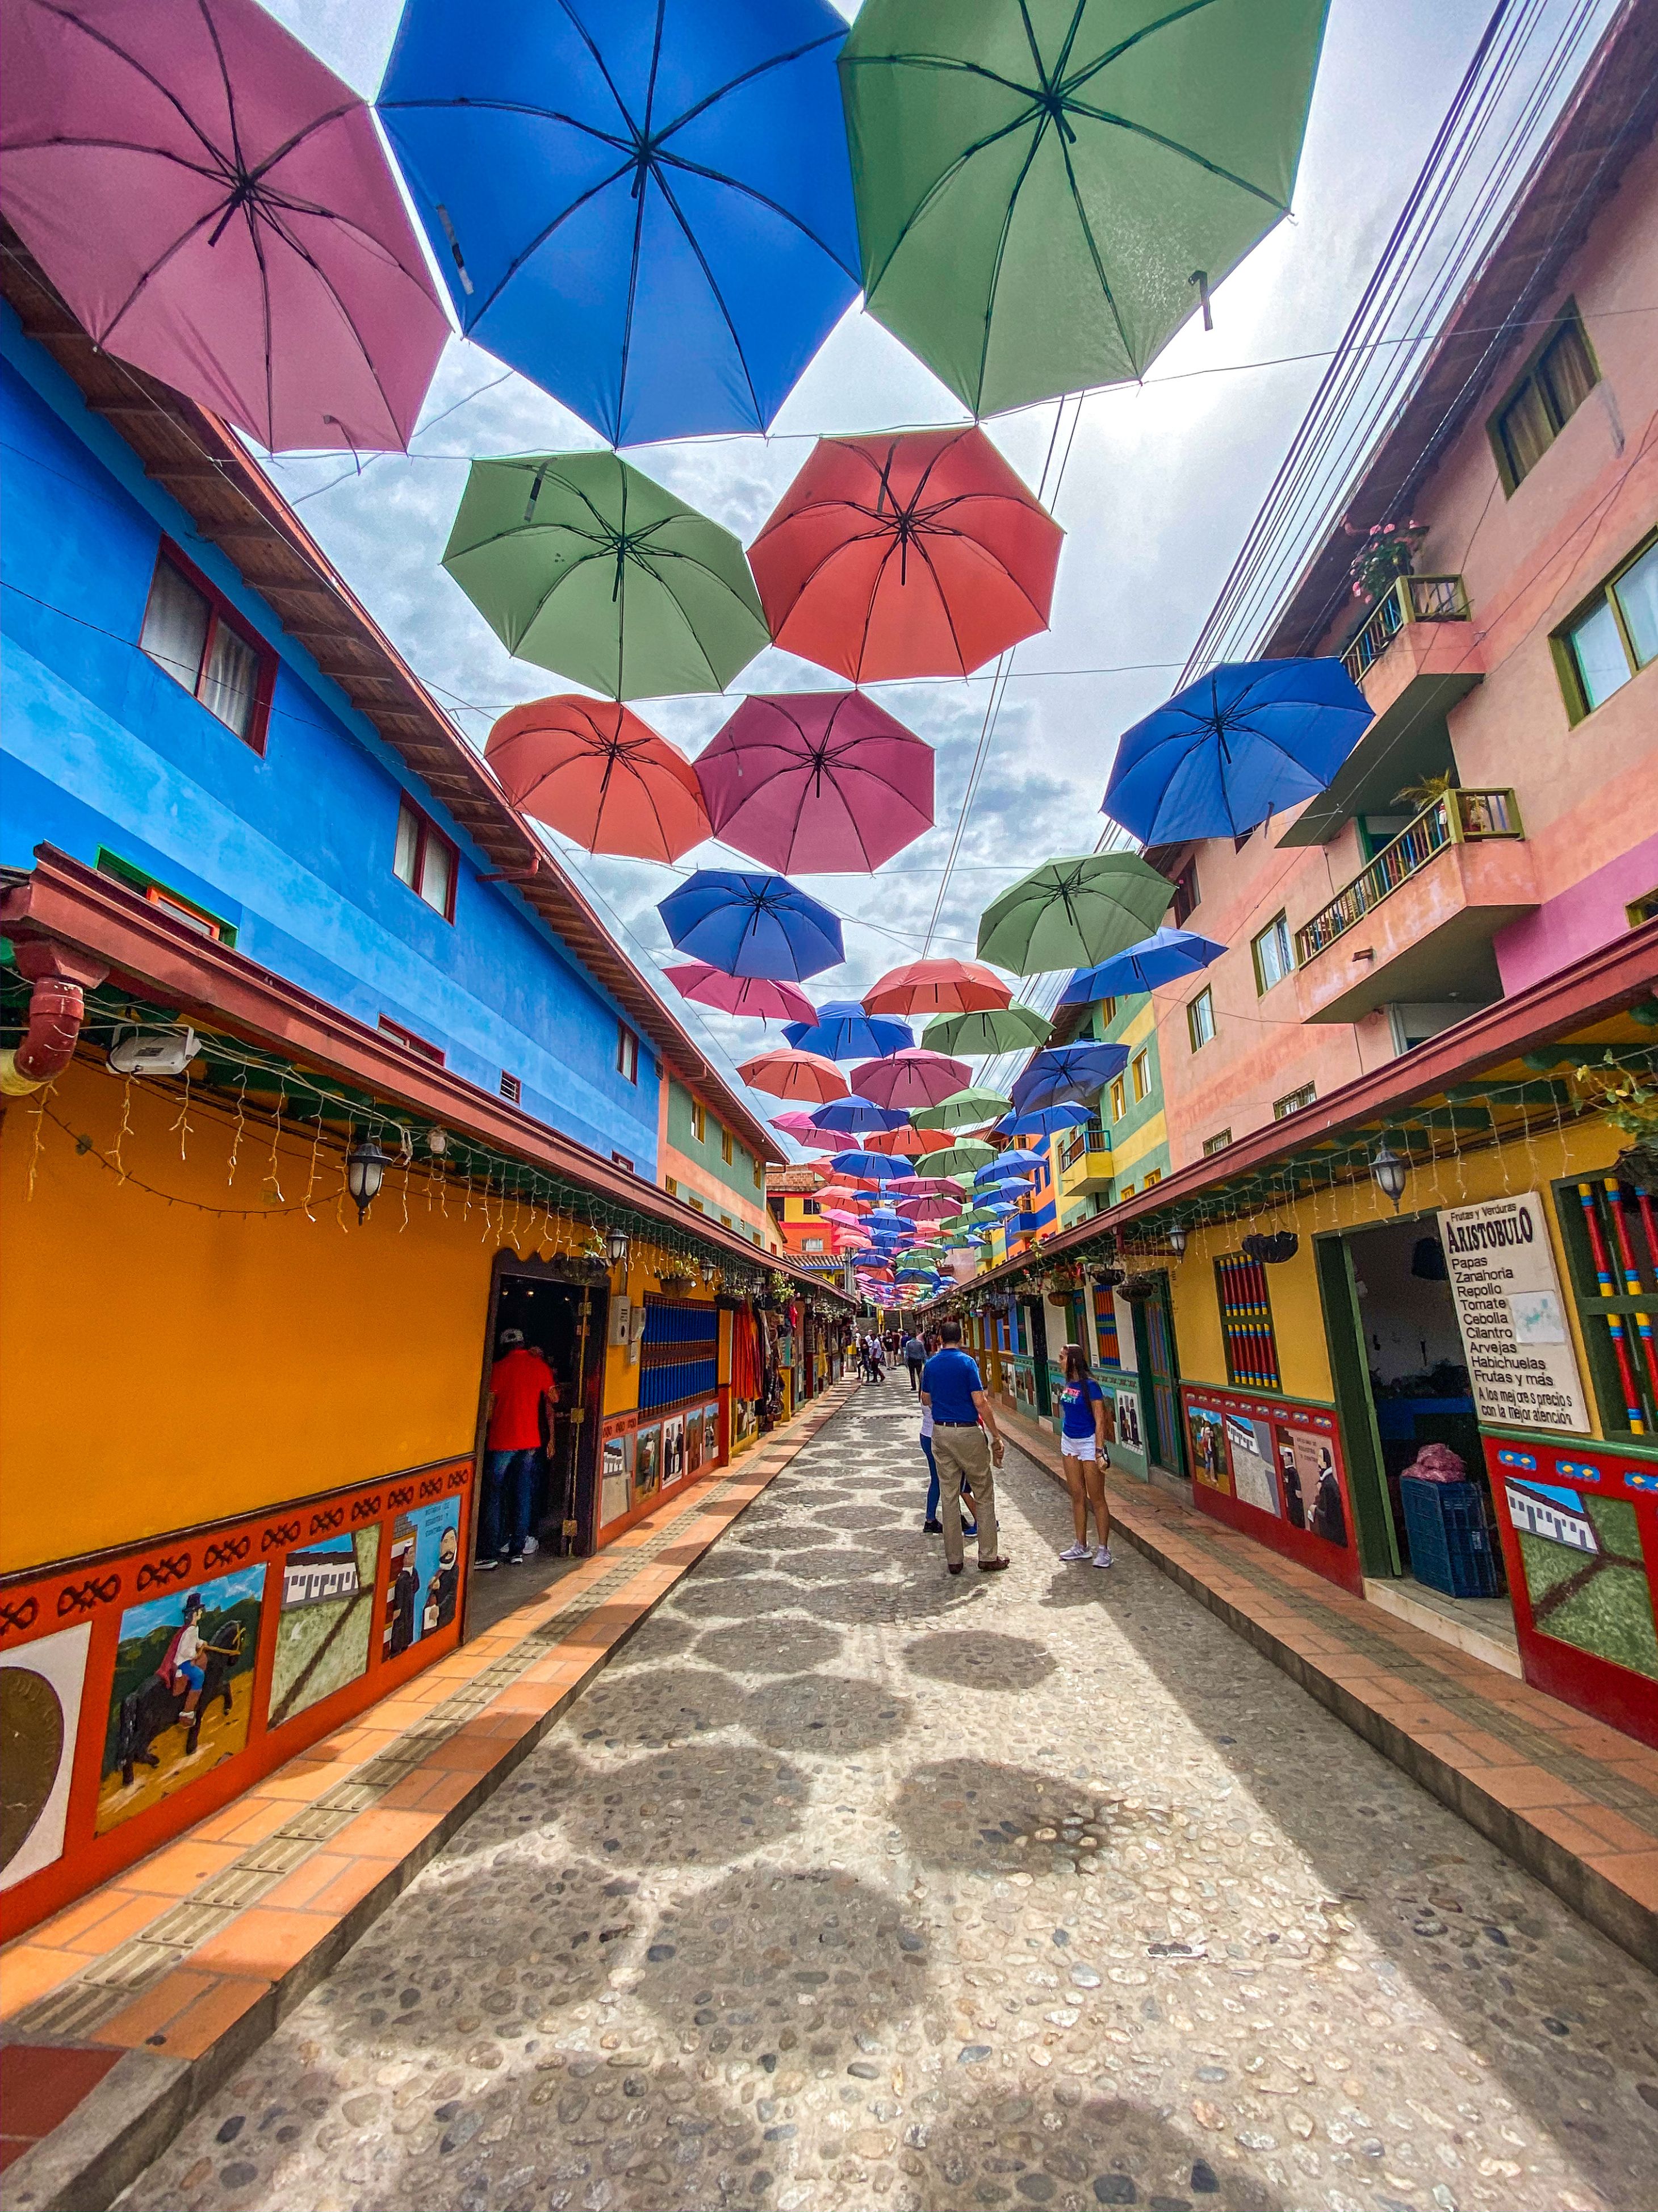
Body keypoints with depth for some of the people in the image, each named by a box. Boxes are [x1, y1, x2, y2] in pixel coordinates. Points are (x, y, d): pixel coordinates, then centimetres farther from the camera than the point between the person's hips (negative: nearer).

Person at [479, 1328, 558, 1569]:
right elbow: (553, 1399, 9)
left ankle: (490, 1555, 3)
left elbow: (488, 1407, -3)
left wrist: (484, 1436, 8)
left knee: (494, 1497, 3)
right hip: (530, 1441, 4)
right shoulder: (541, 1366, 4)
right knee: (523, 1496, 10)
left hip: (501, 1441, -3)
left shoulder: (499, 1368, -5)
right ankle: (517, 1552, 14)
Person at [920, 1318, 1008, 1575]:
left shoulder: (930, 1365, 5)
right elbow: (980, 1403, -14)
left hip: (940, 1433, 5)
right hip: (968, 1433, -5)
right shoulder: (967, 1362, -11)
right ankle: (988, 1557, 12)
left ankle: (954, 1559, 14)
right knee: (984, 1496, 8)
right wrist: (996, 1435, -7)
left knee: (949, 1496, 9)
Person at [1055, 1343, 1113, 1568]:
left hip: (1089, 1443, -7)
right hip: (1069, 1442, 7)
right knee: (1077, 1497, 14)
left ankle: (1104, 1550, 11)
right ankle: (1081, 1546, 23)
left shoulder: (1090, 1386, -16)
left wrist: (1099, 1452, -20)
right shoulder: (1067, 1385, 5)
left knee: (1096, 1499, 2)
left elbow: (1100, 1421, -16)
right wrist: (1063, 1446, 18)